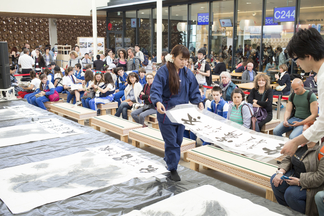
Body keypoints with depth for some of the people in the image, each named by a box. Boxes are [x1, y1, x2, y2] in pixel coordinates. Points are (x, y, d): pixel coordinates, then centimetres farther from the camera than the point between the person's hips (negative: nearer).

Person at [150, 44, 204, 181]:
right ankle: (173, 169, 14)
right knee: (171, 141, -1)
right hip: (166, 113, -5)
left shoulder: (188, 73, 4)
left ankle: (169, 160, 37)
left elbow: (194, 91, 10)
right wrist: (157, 102, -36)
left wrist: (199, 102, -8)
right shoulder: (163, 71, -12)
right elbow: (155, 90, -17)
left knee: (178, 140, 15)